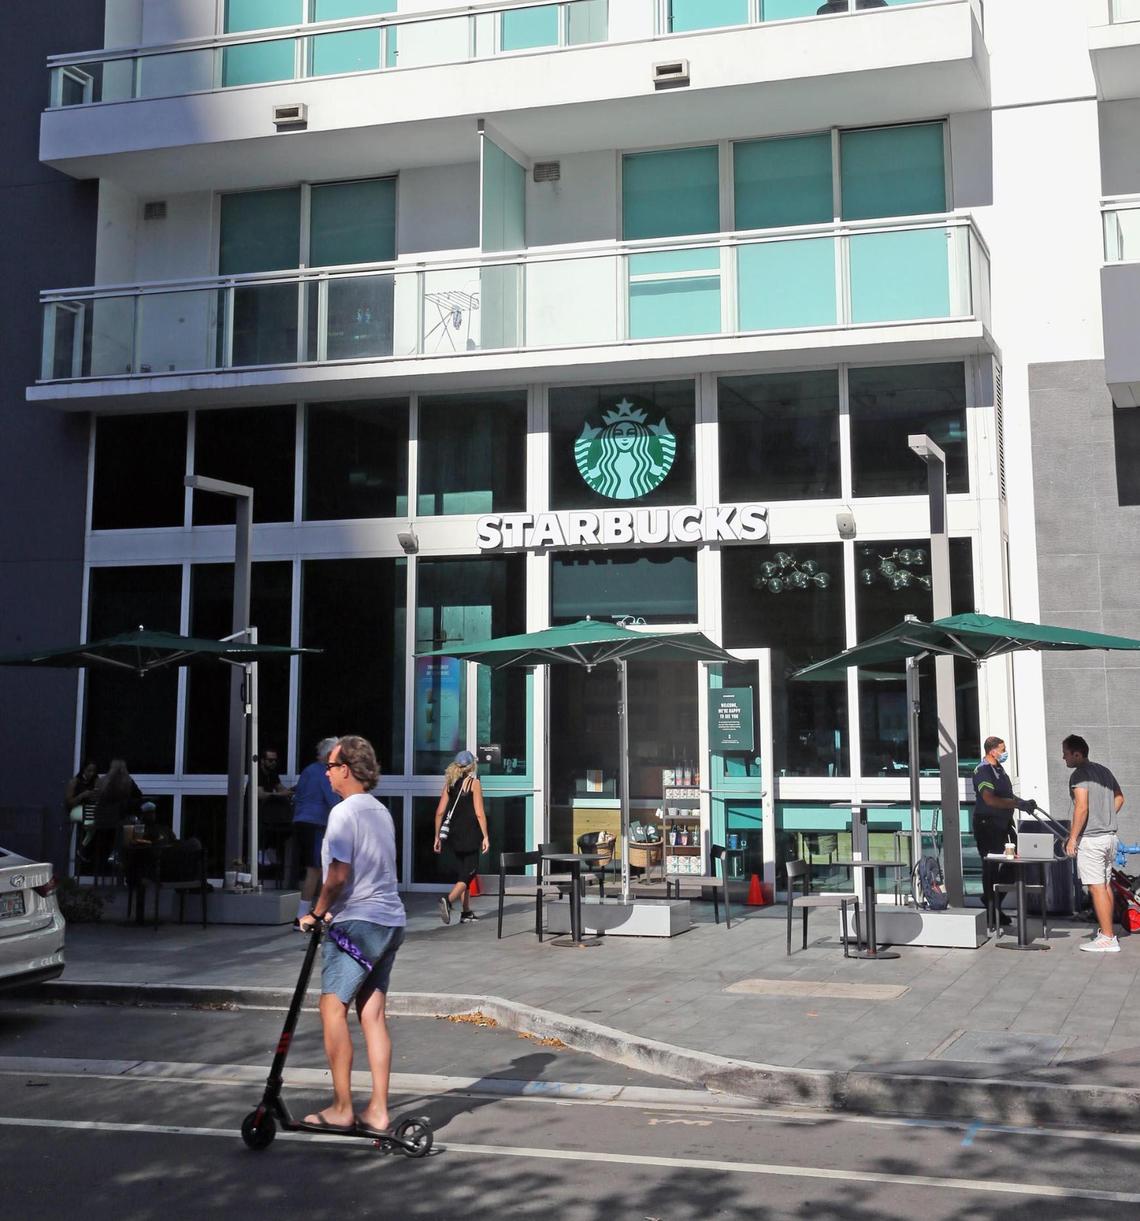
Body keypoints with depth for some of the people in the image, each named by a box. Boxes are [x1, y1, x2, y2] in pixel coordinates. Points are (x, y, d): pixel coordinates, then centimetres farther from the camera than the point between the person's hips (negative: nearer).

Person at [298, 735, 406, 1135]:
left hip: (357, 923, -8)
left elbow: (339, 874, -18)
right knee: (373, 1014, 7)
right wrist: (333, 909, 18)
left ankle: (341, 1109, -2)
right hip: (390, 922, 9)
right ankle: (377, 1111, 6)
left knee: (333, 1008, -3)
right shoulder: (381, 811, 16)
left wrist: (316, 912, -3)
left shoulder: (345, 812, -11)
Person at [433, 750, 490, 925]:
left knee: (462, 873, 16)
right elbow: (479, 813, -12)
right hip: (470, 835, -6)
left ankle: (467, 913, 19)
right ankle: (448, 900, -25)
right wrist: (486, 836, -7)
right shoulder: (474, 782, -7)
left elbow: (440, 812, 6)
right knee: (468, 873, -2)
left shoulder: (450, 783, 8)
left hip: (454, 836, 6)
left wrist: (437, 837, 12)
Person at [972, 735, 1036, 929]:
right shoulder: (982, 771, -15)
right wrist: (1017, 804, -28)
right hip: (987, 824, -9)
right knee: (991, 867, -4)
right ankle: (991, 916, 2)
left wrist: (1023, 803, 13)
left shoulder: (999, 769, 16)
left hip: (1002, 824, 9)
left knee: (1005, 866, 10)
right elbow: (990, 799, -27)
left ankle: (996, 910, 23)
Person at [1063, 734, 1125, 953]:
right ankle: (1107, 930, 23)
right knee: (1106, 885, 16)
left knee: (1096, 888, -6)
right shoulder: (1103, 771, 12)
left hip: (1091, 839, -9)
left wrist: (1072, 839, -17)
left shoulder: (1079, 775, -14)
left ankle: (1107, 939, -5)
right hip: (1110, 836, 9)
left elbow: (1081, 808, -21)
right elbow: (1119, 798, 23)